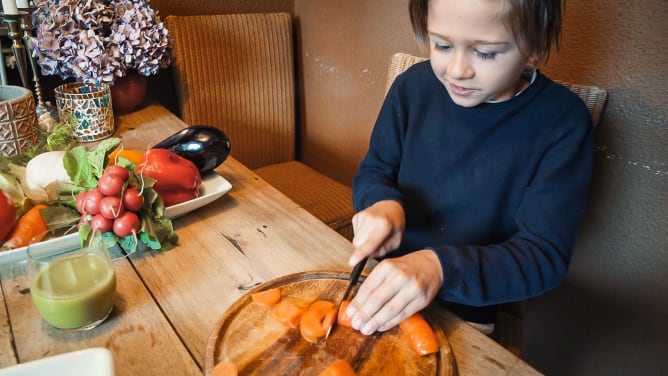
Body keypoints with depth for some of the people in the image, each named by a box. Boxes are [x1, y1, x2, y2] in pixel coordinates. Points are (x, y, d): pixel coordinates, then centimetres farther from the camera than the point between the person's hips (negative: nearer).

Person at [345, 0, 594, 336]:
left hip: (468, 313, -1)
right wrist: (382, 203, -20)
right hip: (383, 289, 2)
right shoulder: (413, 87, -6)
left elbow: (546, 255, -18)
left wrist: (443, 267, -35)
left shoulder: (562, 123, -15)